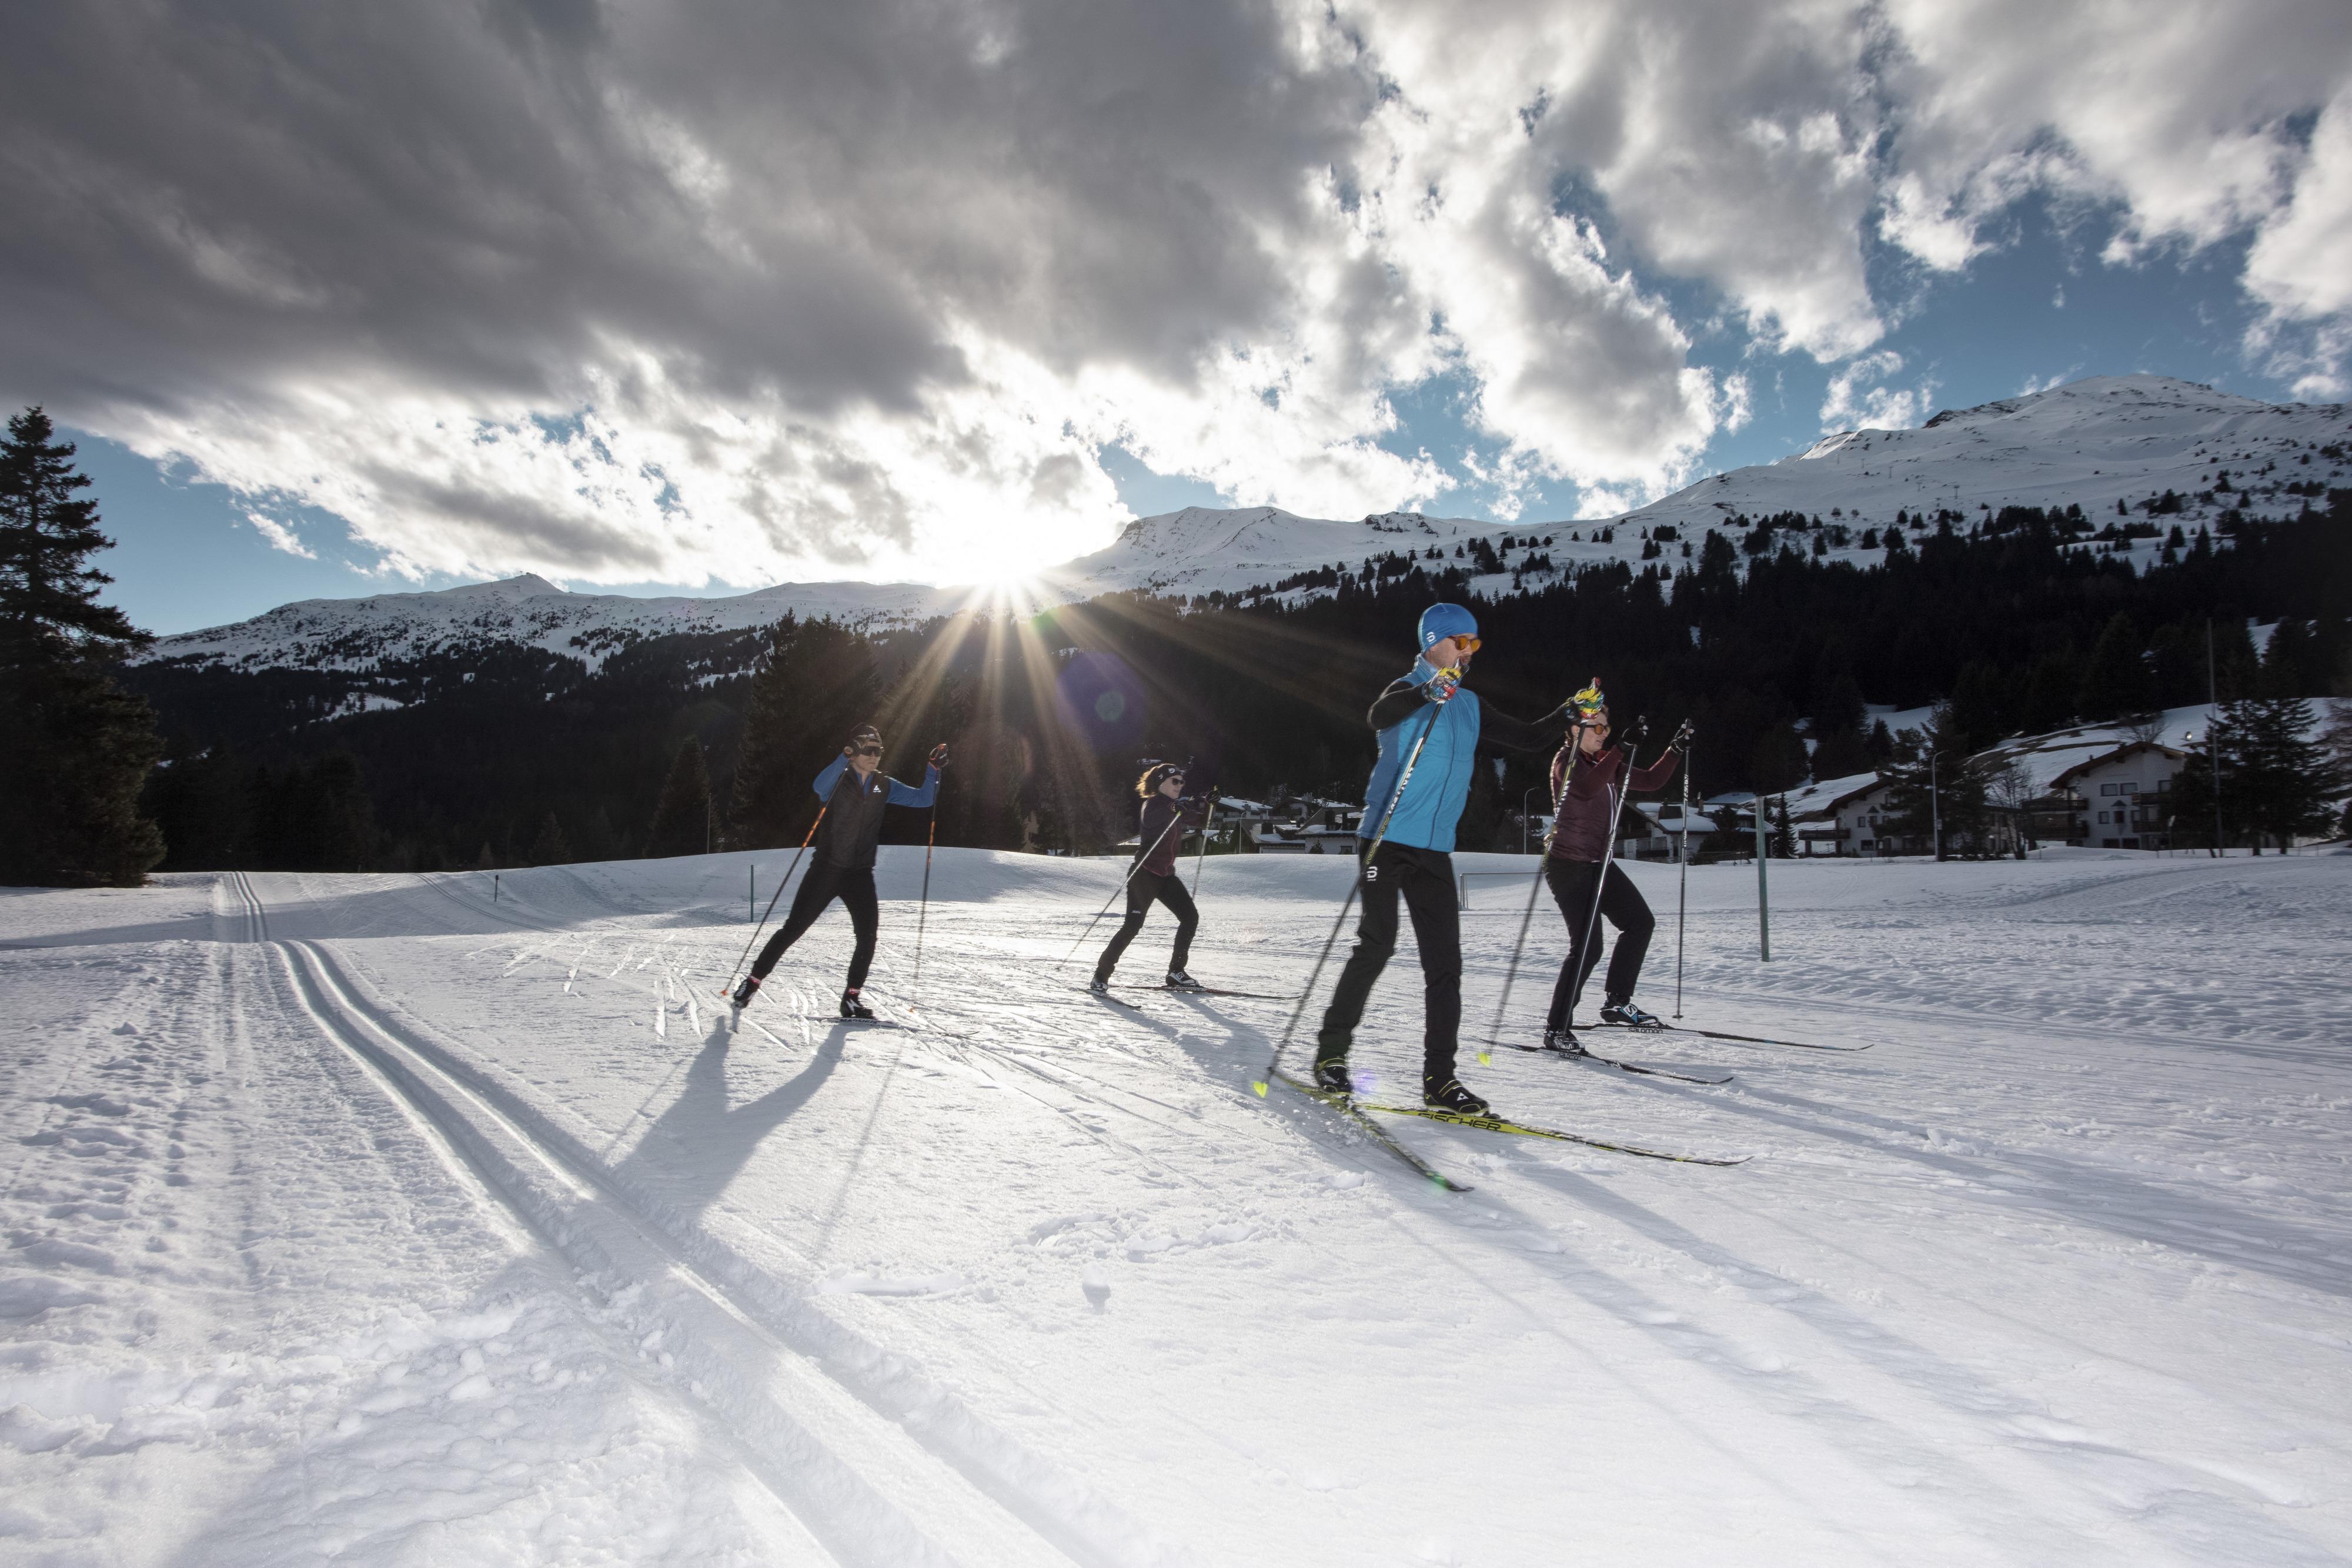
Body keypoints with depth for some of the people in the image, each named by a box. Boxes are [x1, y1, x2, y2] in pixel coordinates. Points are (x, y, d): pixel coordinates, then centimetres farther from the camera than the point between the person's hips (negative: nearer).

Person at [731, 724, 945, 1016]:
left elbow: (923, 799, 7)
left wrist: (934, 769, -9)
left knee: (868, 936, -8)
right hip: (827, 869, -3)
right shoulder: (839, 779, -6)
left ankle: (851, 999, 5)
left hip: (861, 874, 4)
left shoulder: (884, 786, 7)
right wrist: (845, 757, -42)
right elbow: (821, 787, -29)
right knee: (793, 929, -1)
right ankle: (753, 981, 15)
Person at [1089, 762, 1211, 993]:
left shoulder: (1173, 806, 14)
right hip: (1145, 873, -8)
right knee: (1133, 925, -12)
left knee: (1191, 917, 1)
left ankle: (1175, 973, 9)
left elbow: (1196, 821, 24)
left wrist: (1206, 805, 4)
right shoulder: (1153, 804, -10)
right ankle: (1100, 976, -4)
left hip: (1166, 875, 9)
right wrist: (1176, 808, -50)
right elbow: (1154, 817, -32)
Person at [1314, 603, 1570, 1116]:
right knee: (1376, 945, -11)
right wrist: (1430, 692, -38)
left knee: (1445, 962, 0)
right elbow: (1378, 718, -24)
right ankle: (1331, 1052, 5)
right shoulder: (1408, 689, -1)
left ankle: (1440, 1079, 6)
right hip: (1388, 839, -6)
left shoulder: (1469, 706, 18)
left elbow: (1529, 739, 21)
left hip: (1435, 850, 6)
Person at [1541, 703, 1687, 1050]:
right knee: (1588, 946, -14)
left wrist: (1676, 750, 11)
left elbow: (1651, 781, 21)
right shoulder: (1567, 760, -10)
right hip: (1568, 865, -9)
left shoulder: (1607, 764, 15)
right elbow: (1587, 788, -30)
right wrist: (1621, 750, -30)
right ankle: (1556, 1030, -7)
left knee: (1641, 921, 11)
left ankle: (1616, 1002, 21)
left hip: (1599, 864, 9)